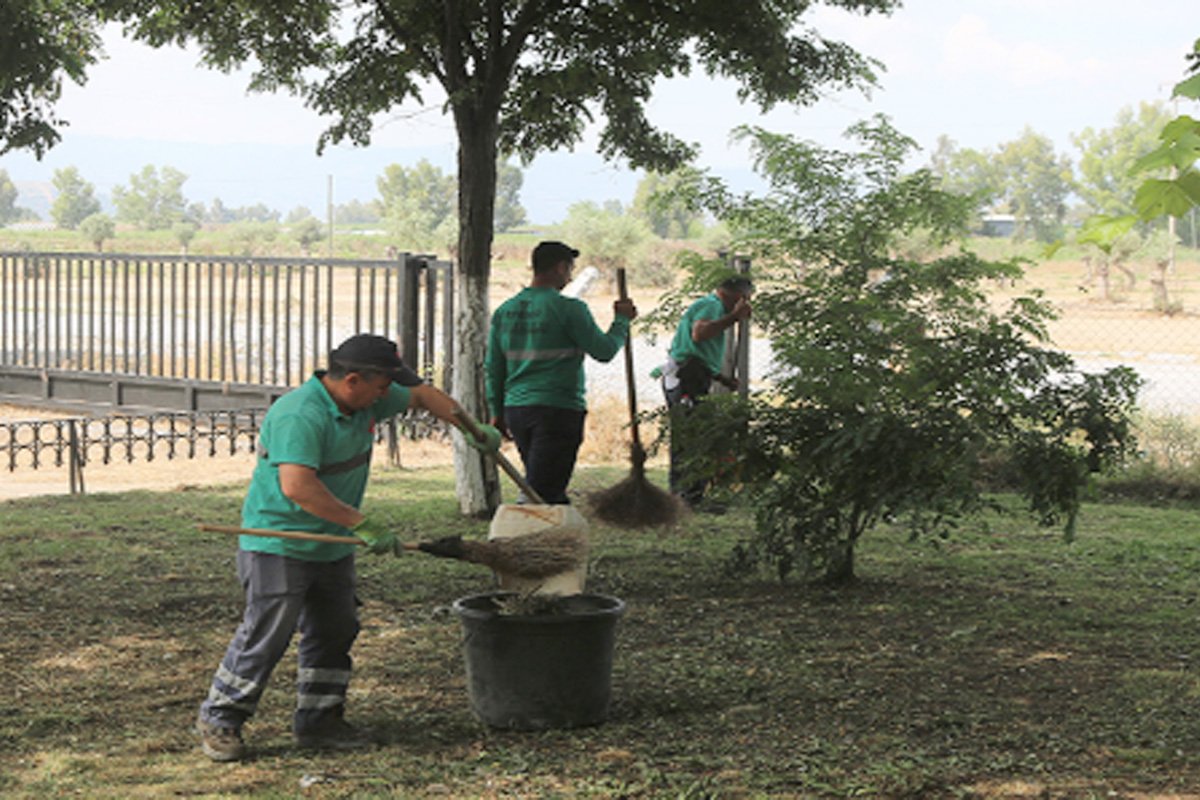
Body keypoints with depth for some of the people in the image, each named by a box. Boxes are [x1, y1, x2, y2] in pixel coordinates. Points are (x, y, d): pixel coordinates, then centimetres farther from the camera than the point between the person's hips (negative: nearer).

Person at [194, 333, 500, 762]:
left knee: (335, 631, 11)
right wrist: (363, 524, -33)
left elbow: (421, 394, 20)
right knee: (265, 635, -6)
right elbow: (297, 487, -36)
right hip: (279, 545, -9)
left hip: (332, 546, 9)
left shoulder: (366, 400, 3)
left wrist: (472, 428, 14)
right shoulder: (300, 416, -26)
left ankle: (318, 720, 23)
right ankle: (219, 719, 7)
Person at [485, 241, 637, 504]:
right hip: (558, 410, -7)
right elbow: (604, 351, -4)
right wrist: (622, 321, 12)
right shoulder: (568, 309, -9)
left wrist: (498, 412, 21)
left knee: (552, 490, 16)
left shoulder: (504, 311, 10)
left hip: (516, 410, 7)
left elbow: (493, 368, 13)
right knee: (540, 493, -7)